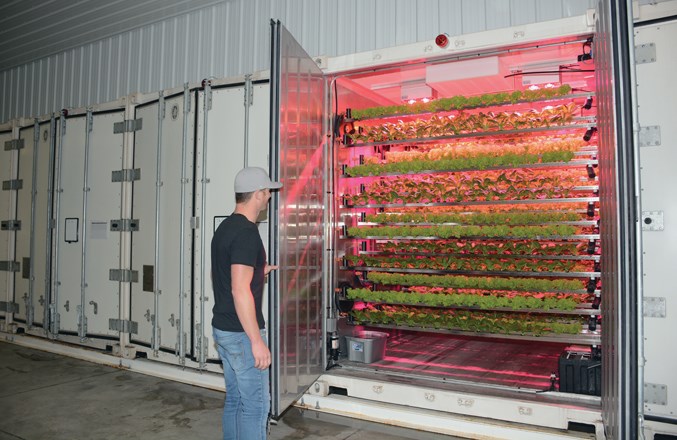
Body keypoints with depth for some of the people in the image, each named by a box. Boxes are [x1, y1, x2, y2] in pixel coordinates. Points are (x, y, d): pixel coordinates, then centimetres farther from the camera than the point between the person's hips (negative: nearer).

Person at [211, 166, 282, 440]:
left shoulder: (224, 228, 10)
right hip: (241, 333, -9)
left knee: (235, 399, 18)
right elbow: (240, 290, -25)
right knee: (256, 404, 1)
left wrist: (258, 272, 21)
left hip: (222, 328, 9)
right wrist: (257, 341, -22)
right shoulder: (247, 232, -19)